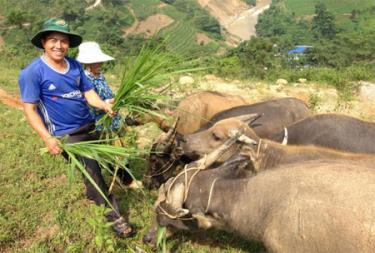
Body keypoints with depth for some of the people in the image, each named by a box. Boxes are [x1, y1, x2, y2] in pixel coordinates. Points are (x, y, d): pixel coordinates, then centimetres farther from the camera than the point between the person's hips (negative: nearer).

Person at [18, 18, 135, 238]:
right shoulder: (32, 72, -16)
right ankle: (114, 214, 9)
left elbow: (89, 93, 1)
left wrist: (104, 105, -20)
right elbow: (30, 109, -15)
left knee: (93, 167, 21)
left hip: (89, 126, 6)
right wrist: (47, 138, -22)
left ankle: (92, 194, 50)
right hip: (66, 135, -6)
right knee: (92, 171, -4)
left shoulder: (75, 66, 1)